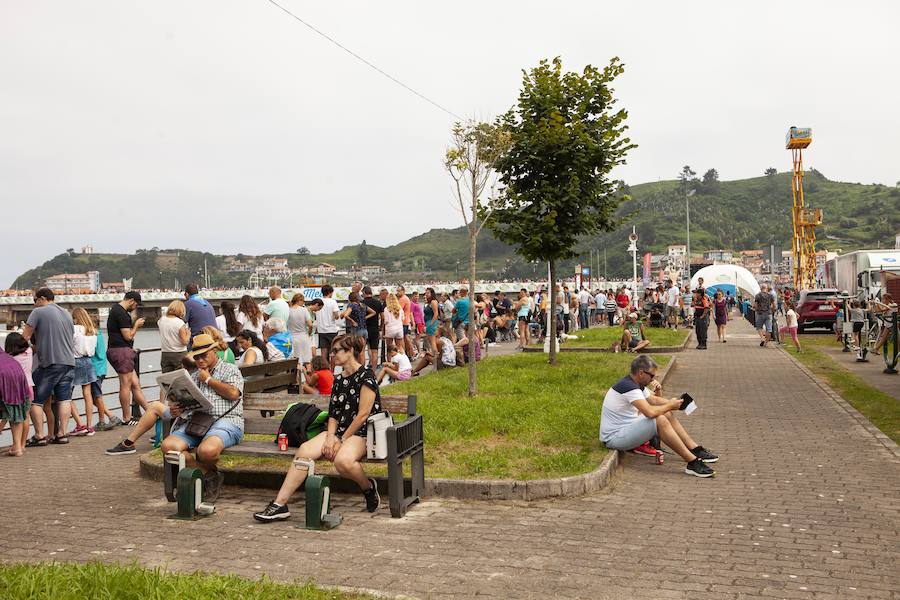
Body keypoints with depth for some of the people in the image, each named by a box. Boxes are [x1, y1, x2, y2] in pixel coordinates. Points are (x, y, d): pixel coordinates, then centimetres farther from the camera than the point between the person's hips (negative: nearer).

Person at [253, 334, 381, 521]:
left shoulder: (365, 376, -5)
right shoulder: (338, 379, 19)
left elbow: (363, 414, -11)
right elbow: (333, 414, 16)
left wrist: (342, 440, -11)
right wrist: (331, 437, -3)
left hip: (360, 433, -7)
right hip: (339, 432, 7)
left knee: (342, 460, -37)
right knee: (304, 450, -21)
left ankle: (369, 488, -5)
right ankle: (280, 504, -21)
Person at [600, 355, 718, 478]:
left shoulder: (637, 384, 9)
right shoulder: (628, 387, -24)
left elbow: (654, 400, 23)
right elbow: (650, 412, -33)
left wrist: (672, 403, 4)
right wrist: (670, 405, -14)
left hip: (627, 428, 11)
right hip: (614, 437, -11)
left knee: (667, 414, 8)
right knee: (660, 421, -26)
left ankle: (695, 449, 11)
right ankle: (692, 462, -21)